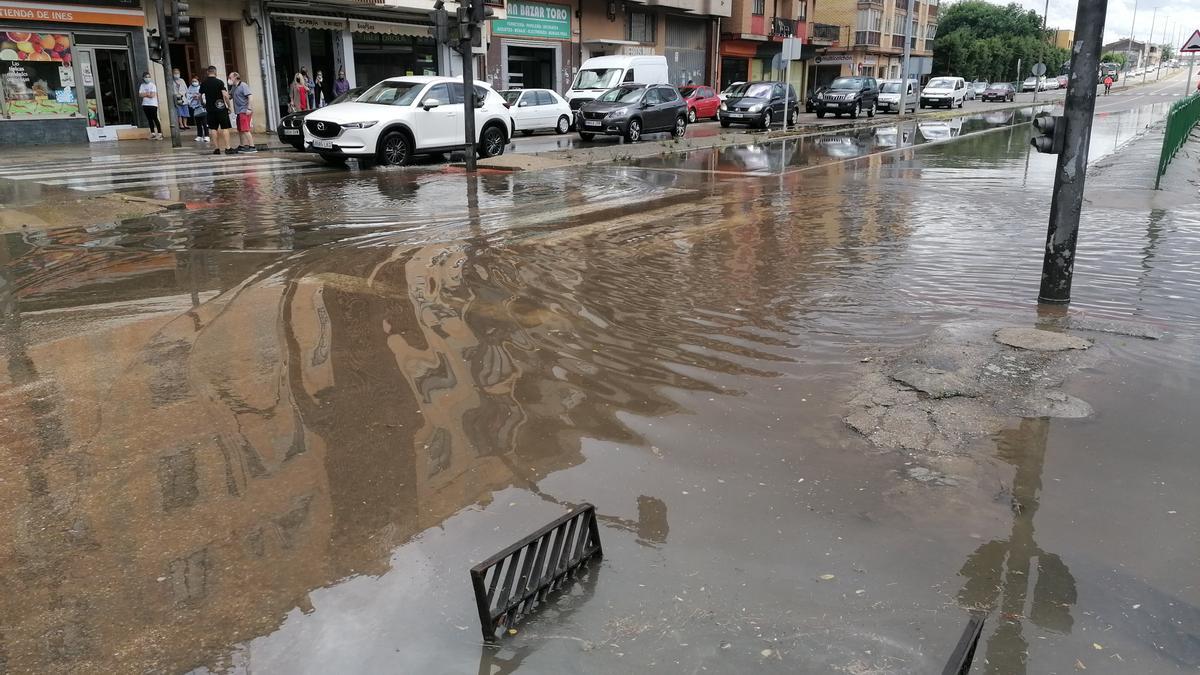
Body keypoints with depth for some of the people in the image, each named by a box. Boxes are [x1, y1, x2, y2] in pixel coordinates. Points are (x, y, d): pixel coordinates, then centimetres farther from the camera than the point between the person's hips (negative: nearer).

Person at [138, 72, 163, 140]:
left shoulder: (152, 85, -4)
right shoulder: (142, 86, 10)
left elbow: (152, 95, -14)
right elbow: (140, 94, 0)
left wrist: (145, 94, -3)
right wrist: (148, 94, -9)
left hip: (153, 104, -5)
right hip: (145, 104, 5)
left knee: (155, 119, -9)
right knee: (149, 119, 9)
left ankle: (159, 133, -9)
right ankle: (153, 133, 15)